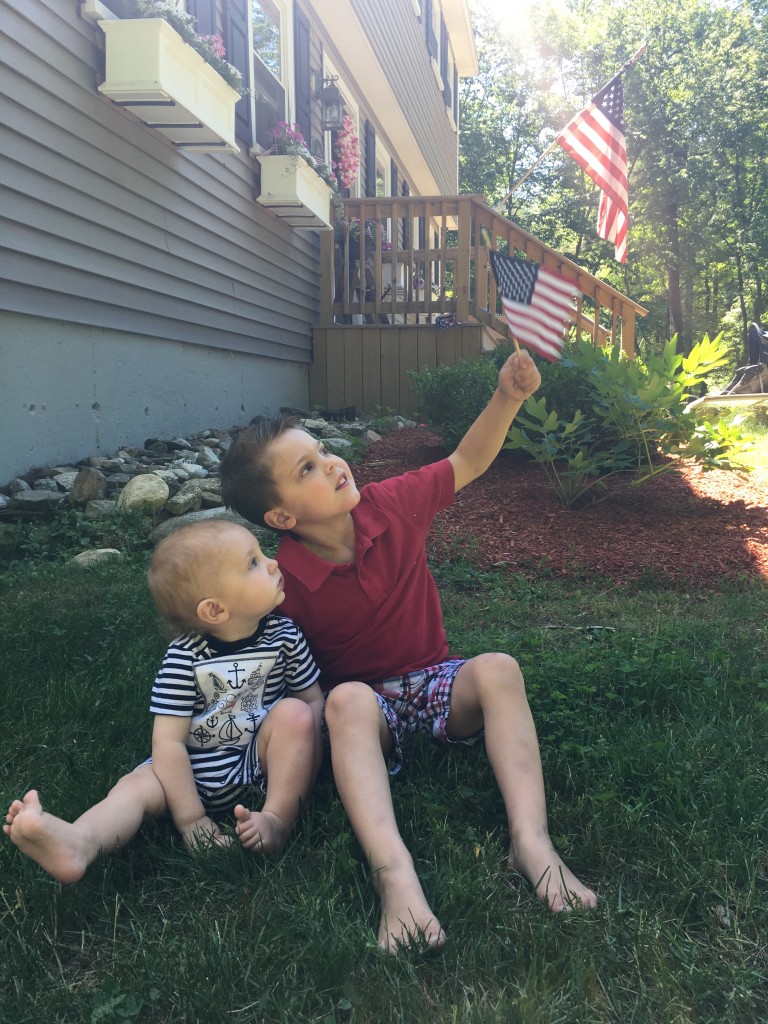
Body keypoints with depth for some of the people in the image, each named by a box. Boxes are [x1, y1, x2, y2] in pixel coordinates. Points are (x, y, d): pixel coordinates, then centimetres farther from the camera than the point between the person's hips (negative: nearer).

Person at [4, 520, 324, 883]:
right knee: (138, 783, -23)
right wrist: (190, 816, -19)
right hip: (199, 773, 0)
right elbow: (168, 741, -16)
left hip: (269, 760, 1)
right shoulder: (183, 660, -15)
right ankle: (78, 844, -52)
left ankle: (277, 820, -27)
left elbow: (314, 700, 1)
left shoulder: (284, 635, -8)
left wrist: (302, 748, -18)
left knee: (294, 712, -25)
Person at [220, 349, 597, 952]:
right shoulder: (285, 584, -17)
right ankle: (393, 869, -49)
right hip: (366, 703, -3)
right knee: (348, 699, -37)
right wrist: (316, 711, -23)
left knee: (497, 669, -29)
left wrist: (508, 398, -13)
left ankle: (531, 840, -37)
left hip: (438, 683, 3)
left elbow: (467, 463, 0)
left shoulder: (391, 506, -8)